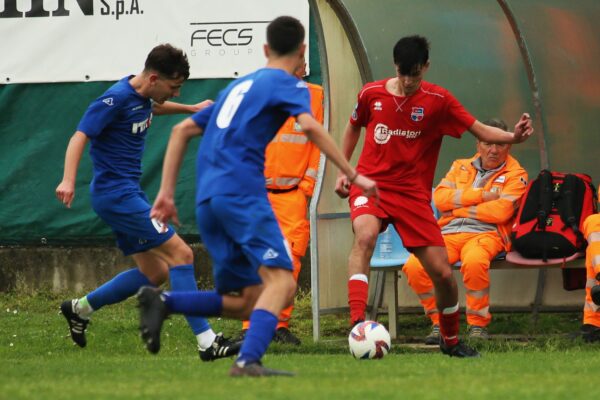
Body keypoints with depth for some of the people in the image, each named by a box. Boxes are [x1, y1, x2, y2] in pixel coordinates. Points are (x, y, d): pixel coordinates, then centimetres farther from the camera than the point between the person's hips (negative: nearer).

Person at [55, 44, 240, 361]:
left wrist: (191, 109, 34)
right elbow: (80, 136, -25)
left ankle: (80, 308, 22)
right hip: (116, 193, -10)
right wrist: (68, 180, -38)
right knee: (180, 254, -14)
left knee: (154, 273, 13)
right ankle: (207, 342, -16)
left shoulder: (142, 97, 9)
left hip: (128, 194, 10)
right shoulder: (116, 100, -18)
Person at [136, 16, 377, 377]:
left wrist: (166, 193, 25)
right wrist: (353, 175, -12)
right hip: (243, 191, -7)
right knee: (280, 279, -16)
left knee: (247, 303, 9)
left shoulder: (239, 86, 29)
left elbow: (182, 130, 27)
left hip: (207, 199, 7)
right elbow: (309, 126, -14)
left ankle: (163, 301, -8)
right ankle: (248, 361, -36)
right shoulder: (289, 85, 7)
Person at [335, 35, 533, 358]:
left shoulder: (438, 101, -4)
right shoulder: (372, 94, 0)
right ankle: (357, 322, -41)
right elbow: (354, 126, 20)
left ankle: (451, 341, 26)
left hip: (413, 194, 1)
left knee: (443, 274, -1)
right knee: (365, 236, -35)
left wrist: (512, 137, -25)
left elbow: (480, 130, -6)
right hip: (371, 184, -1)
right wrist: (342, 170, 14)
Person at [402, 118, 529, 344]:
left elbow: (501, 211, -9)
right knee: (414, 266, -26)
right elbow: (440, 198, 5)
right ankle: (439, 322, -8)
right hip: (449, 233, 4)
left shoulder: (515, 174, 9)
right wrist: (481, 195, -3)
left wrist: (459, 208, -2)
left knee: (474, 262, -40)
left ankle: (478, 325, -20)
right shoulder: (460, 167, 22)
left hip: (486, 233, -4)